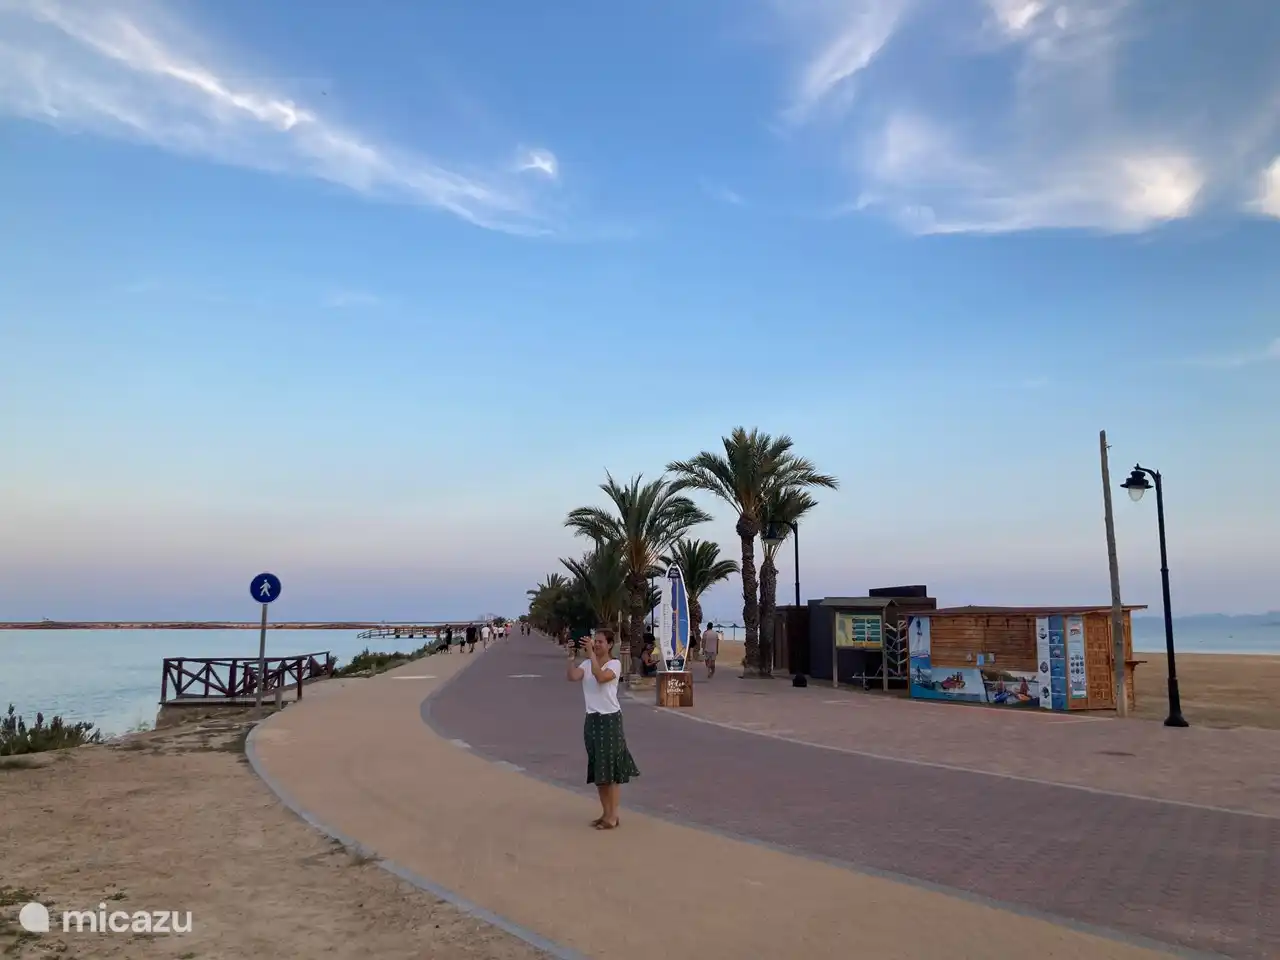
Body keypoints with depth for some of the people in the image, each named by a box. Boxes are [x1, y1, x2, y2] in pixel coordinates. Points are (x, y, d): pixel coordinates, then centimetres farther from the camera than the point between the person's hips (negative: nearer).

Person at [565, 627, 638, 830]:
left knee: (611, 767, -2)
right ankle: (605, 812, 22)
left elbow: (601, 677, -28)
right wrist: (572, 657, -17)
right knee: (598, 768, 11)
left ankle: (613, 816, 4)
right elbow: (571, 677, -11)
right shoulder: (587, 664, 5)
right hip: (592, 719, 6)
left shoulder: (614, 663, -8)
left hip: (610, 719, -6)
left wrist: (591, 652, -27)